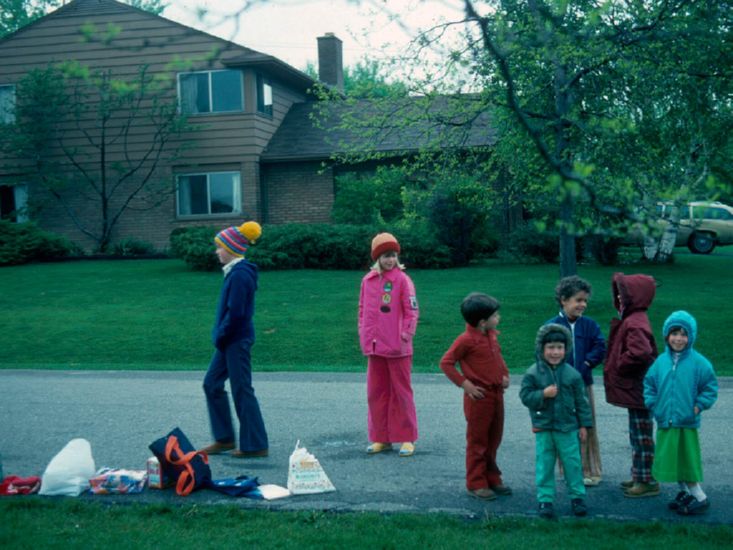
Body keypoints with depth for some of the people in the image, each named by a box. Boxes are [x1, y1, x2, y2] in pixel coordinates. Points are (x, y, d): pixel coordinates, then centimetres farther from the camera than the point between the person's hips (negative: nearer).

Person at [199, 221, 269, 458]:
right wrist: (220, 335, 13)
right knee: (212, 384, 15)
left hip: (236, 341, -10)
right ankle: (224, 438, 23)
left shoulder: (239, 275, -20)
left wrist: (221, 336, -12)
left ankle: (255, 445, 8)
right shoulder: (236, 272, 11)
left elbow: (235, 312, -23)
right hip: (230, 340, 10)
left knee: (242, 390, -2)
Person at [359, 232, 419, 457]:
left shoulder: (402, 279, -7)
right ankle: (381, 438, 20)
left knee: (401, 392, 3)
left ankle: (406, 439, 11)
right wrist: (364, 333, 9)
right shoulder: (368, 280, 7)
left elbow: (412, 311, -8)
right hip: (374, 347, 5)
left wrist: (406, 335, -13)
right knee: (376, 393, 10)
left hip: (397, 348, -5)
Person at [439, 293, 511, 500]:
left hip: (497, 394, 8)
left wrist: (505, 375, 9)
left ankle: (492, 479, 28)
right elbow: (446, 362, -15)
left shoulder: (492, 335, 7)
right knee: (478, 442, 2)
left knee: (494, 440, 16)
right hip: (479, 397, -8)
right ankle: (476, 484, 11)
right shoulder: (466, 339, -17)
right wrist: (465, 384, -17)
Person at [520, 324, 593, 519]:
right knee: (544, 465, 5)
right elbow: (525, 396, -6)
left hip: (568, 428, 1)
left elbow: (581, 401, 4)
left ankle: (577, 497, 20)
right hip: (543, 428, 0)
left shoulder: (572, 374, -1)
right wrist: (543, 394, -22)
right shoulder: (533, 373, -4)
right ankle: (545, 500, 14)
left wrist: (584, 424, 3)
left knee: (572, 463, 6)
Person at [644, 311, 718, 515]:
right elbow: (649, 383, 12)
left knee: (686, 460, -2)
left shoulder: (698, 362, -9)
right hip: (665, 422, 5)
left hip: (687, 423, -4)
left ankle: (700, 498, 12)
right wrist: (652, 404, 2)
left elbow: (710, 387, -2)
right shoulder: (661, 361, 1)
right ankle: (684, 493, 30)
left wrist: (699, 406, -8)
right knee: (671, 459, 13)